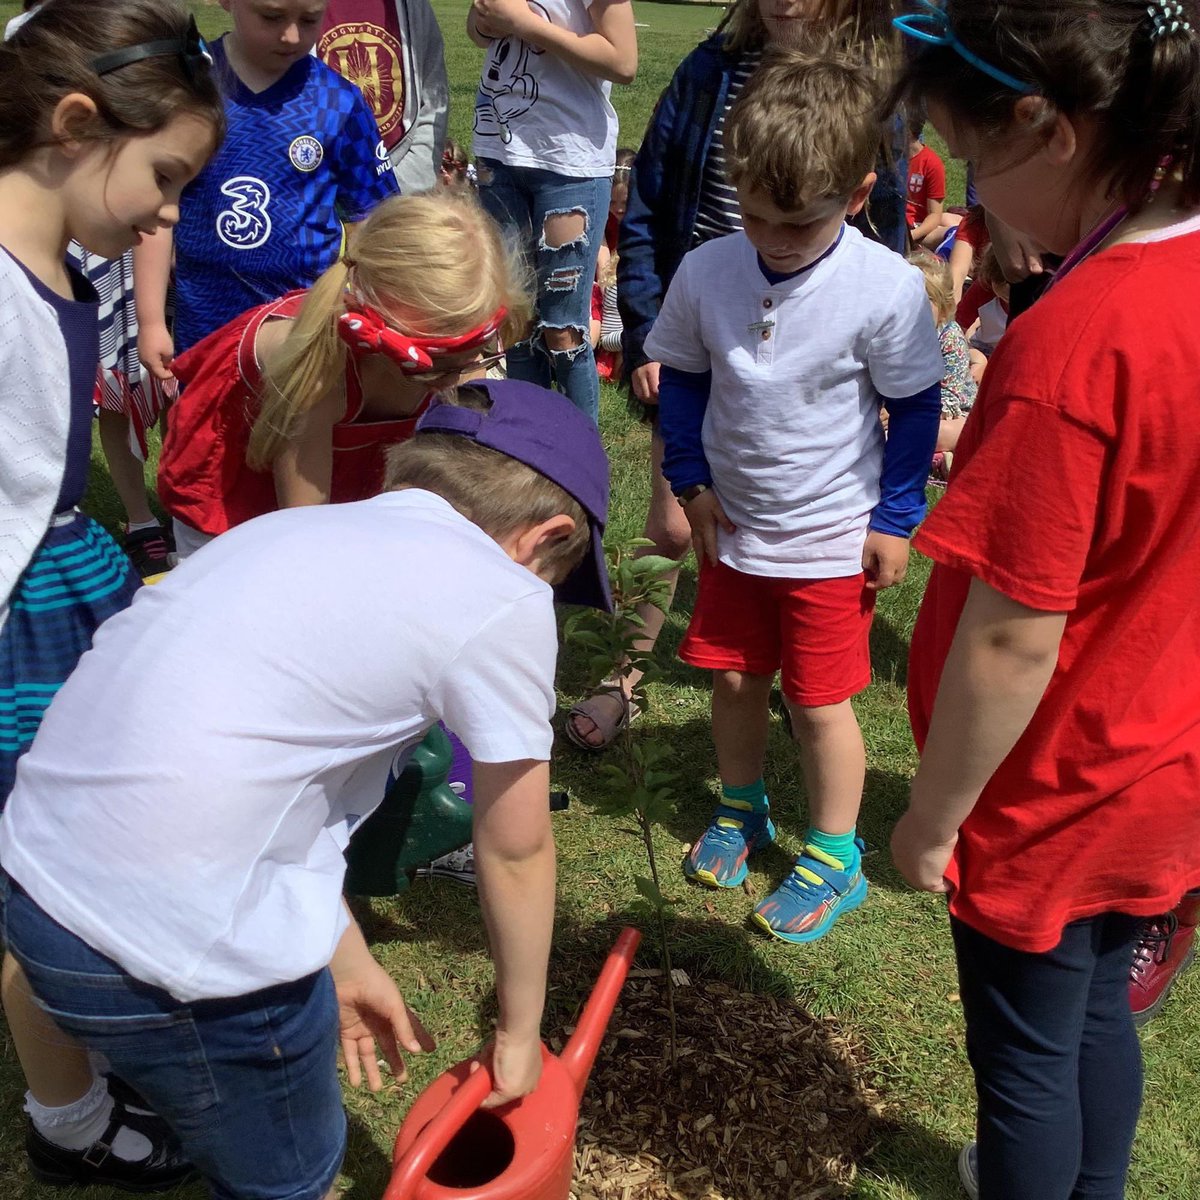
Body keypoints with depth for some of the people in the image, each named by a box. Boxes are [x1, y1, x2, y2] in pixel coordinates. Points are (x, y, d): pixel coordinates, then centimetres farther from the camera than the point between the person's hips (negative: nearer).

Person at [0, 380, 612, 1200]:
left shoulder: (300, 531, 15)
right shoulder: (502, 600, -7)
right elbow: (517, 853, 2)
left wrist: (347, 961, 24)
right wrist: (519, 1034, 17)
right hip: (171, 947, -8)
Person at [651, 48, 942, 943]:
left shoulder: (888, 289, -20)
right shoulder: (705, 273, -11)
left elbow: (915, 407, -8)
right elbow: (683, 379, 4)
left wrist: (896, 519, -6)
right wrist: (690, 480, -1)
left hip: (832, 538, -4)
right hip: (733, 524, 4)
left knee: (820, 702, 6)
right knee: (734, 677, 17)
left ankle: (836, 859, 26)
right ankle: (742, 809, 42)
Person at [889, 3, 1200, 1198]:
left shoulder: (1069, 346, -32)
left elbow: (1012, 641, -26)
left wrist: (932, 818, -13)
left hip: (1050, 798, -7)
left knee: (1026, 1059, 18)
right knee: (1098, 1009, 29)